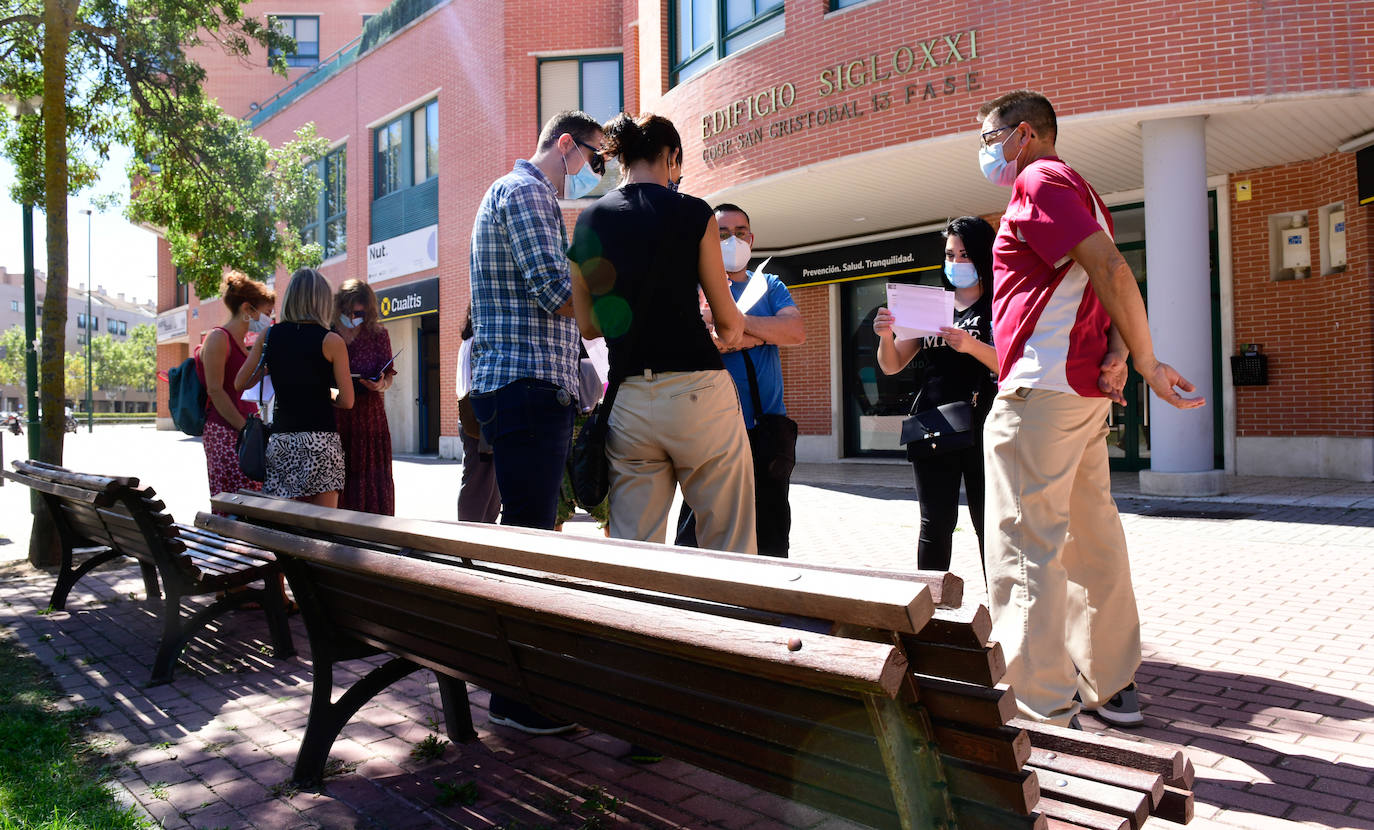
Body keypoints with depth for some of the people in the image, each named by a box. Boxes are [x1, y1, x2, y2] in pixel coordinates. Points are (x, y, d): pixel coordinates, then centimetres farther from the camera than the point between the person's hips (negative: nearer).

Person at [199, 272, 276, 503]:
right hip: (225, 433, -8)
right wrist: (246, 429, -14)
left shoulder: (244, 343, 20)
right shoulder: (219, 338, -5)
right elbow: (215, 391, -12)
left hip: (246, 431, 8)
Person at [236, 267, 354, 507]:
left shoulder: (269, 336, 5)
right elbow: (347, 401, -5)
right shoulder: (331, 341, -4)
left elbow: (240, 383, 12)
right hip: (321, 440, -3)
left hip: (281, 440, 4)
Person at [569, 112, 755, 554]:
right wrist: (733, 331, 26)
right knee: (729, 546, 5)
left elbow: (588, 326, 15)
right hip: (695, 389, -4)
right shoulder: (692, 212, -2)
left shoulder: (588, 222, 10)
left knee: (630, 546, 9)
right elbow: (727, 319, 3)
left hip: (628, 398, 4)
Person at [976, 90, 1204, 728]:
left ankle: (1047, 717, -5)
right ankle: (1112, 688, 24)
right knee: (1091, 539, 14)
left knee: (1026, 552, -8)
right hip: (1085, 389, 10)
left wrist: (1148, 363, -14)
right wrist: (1118, 353, -1)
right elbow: (1112, 279, 15)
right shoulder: (1077, 189, 24)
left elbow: (1111, 269, -18)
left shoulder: (1039, 180, -6)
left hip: (1039, 389, -10)